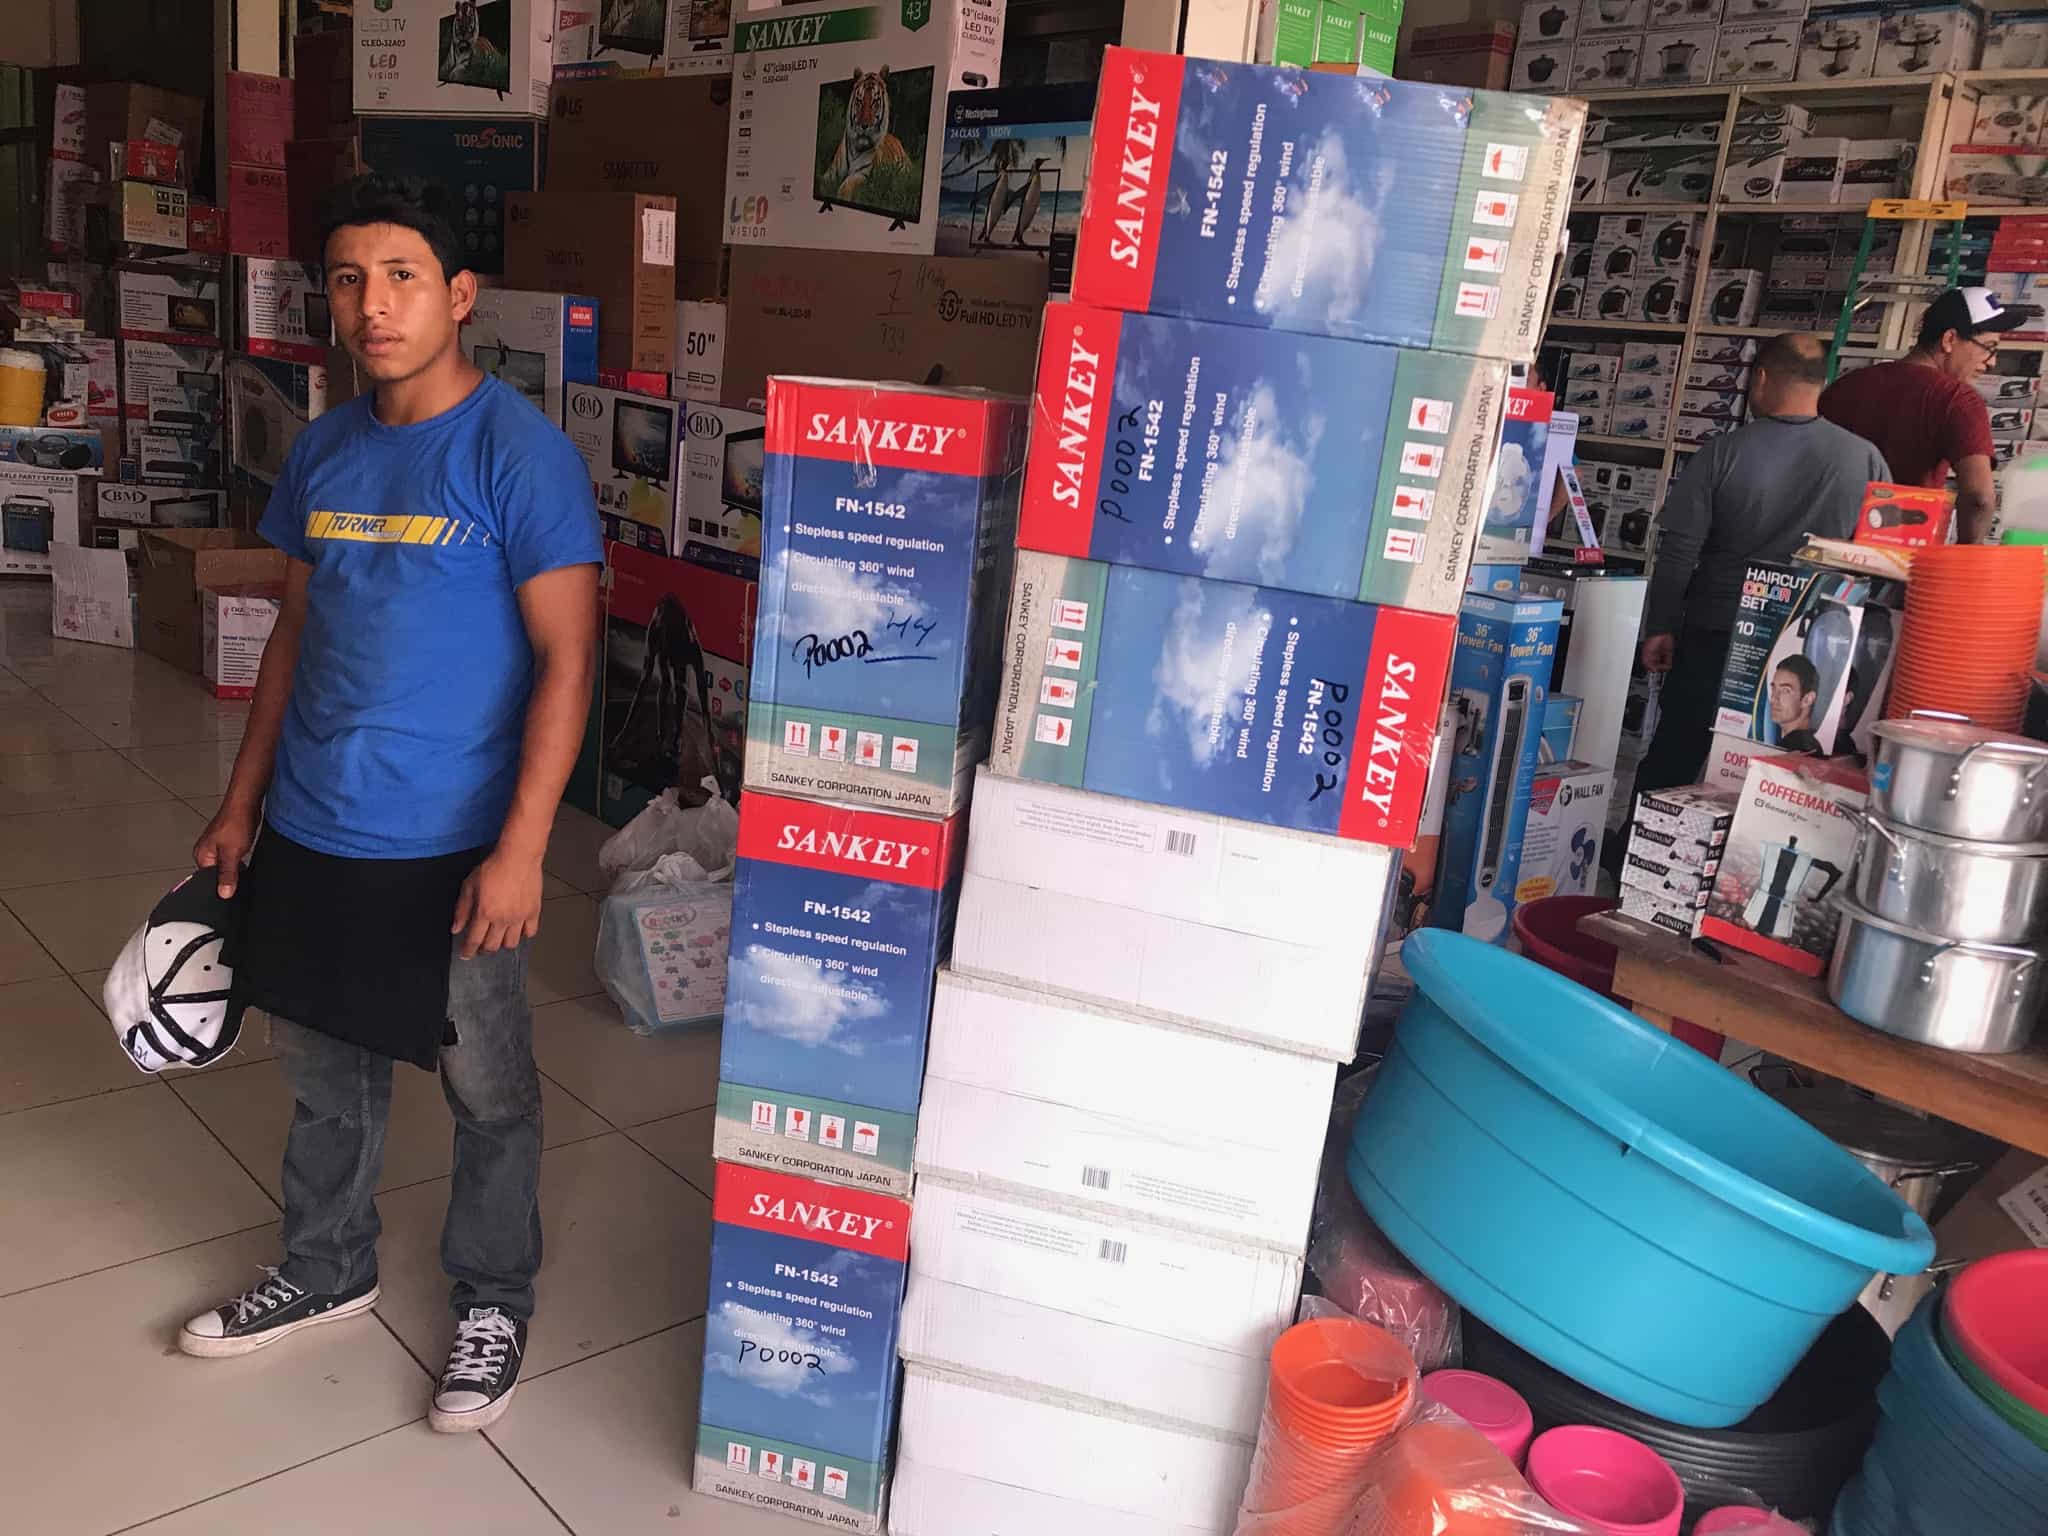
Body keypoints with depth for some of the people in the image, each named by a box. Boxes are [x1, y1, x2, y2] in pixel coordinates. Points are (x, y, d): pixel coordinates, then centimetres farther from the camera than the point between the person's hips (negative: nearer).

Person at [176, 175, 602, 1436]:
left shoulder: (520, 455, -14)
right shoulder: (325, 452, 6)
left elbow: (567, 659, -16)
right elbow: (297, 631, 14)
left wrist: (521, 847, -21)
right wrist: (242, 806, 14)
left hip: (452, 848, -6)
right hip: (312, 832, 6)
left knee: (488, 1090, 10)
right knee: (325, 1066, 21)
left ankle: (496, 1300, 31)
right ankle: (328, 1271, 43)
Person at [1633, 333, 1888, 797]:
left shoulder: (1722, 453, -9)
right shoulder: (1866, 460, -5)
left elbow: (1679, 551, -9)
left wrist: (1659, 628, 0)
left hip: (1715, 637, -1)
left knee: (1672, 758, 10)